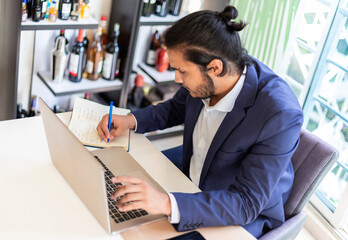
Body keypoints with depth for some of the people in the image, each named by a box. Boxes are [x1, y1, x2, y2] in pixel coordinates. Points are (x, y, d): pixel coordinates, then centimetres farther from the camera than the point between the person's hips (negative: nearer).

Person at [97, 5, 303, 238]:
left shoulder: (280, 114, -34)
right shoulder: (207, 77, -15)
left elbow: (247, 204, -33)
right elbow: (175, 109, 8)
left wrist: (168, 204, -46)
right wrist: (131, 120, -10)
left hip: (247, 216, -6)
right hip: (192, 184, 6)